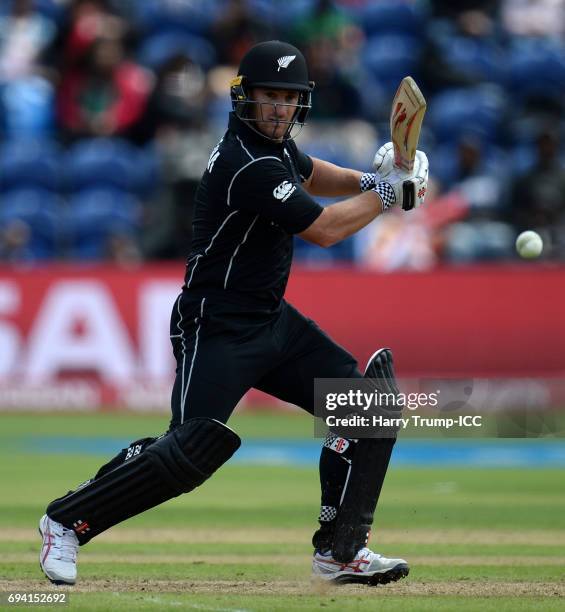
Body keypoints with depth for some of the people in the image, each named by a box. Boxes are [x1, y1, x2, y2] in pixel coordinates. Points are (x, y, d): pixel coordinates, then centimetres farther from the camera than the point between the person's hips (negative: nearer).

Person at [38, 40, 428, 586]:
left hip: (272, 320, 10)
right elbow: (323, 229, -20)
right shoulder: (248, 166, -22)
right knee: (193, 451, -21)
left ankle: (340, 551, 7)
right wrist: (386, 194, -7)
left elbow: (308, 174, 30)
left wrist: (366, 181, 11)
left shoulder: (272, 142, 7)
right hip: (217, 330, -10)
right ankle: (66, 521, -2)